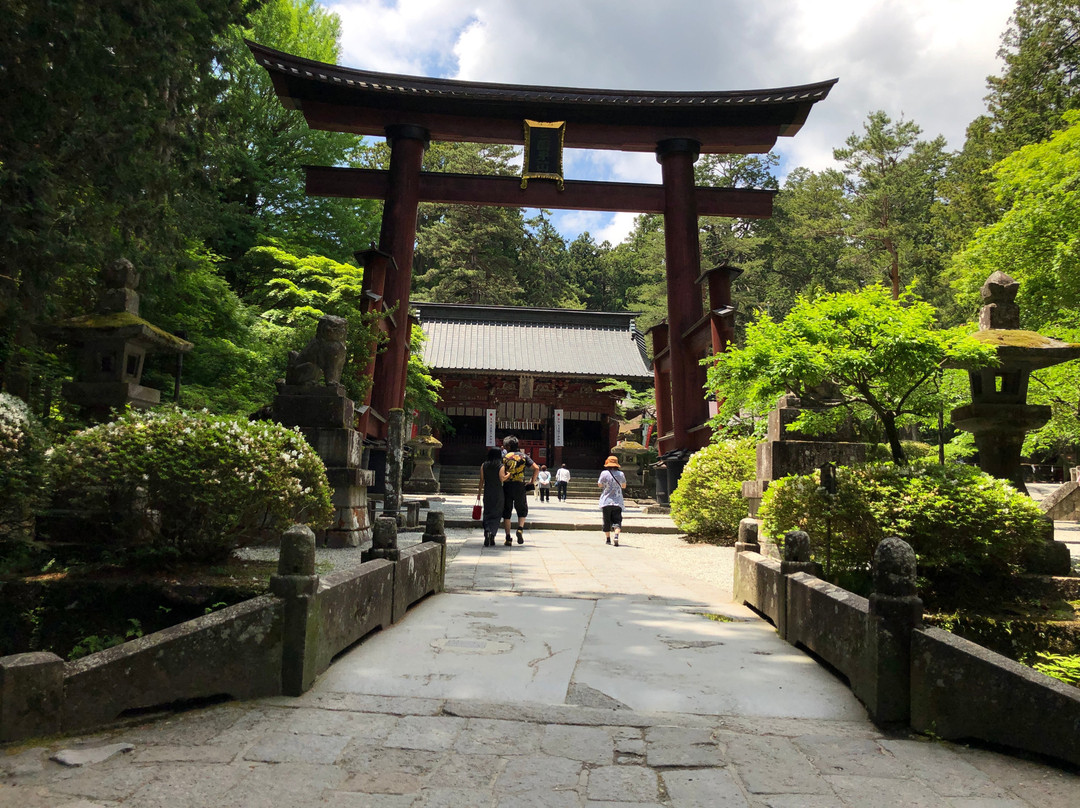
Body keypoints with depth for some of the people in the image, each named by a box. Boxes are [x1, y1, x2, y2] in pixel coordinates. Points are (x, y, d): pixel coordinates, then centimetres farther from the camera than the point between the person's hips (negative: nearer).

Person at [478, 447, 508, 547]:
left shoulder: (483, 465, 4)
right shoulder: (501, 466, -5)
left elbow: (482, 480, 3)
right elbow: (502, 478, -16)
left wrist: (480, 491, 9)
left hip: (487, 492, 2)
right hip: (498, 493, -2)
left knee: (487, 513, 10)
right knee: (496, 514, 4)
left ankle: (487, 531, -8)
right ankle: (492, 533, -11)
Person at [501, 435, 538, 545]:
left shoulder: (504, 457, 3)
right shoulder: (523, 456, 6)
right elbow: (536, 468, -1)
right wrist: (532, 481, 9)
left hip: (506, 486, -1)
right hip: (520, 487, 1)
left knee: (506, 513, 8)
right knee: (522, 511, 17)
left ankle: (508, 538, 4)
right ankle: (520, 529, -8)